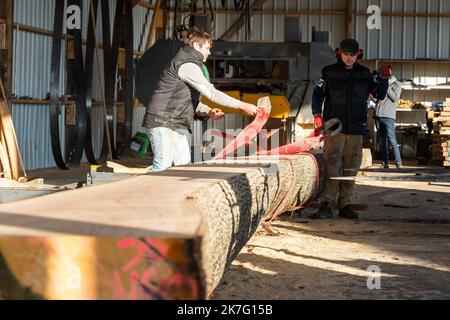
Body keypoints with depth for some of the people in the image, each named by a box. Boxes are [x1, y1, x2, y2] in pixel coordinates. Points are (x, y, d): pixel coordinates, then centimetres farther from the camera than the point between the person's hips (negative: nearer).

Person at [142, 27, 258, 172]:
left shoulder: (189, 64, 21)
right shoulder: (186, 64, -13)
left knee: (184, 164, 4)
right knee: (163, 166, -15)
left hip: (178, 126, 11)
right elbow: (211, 92, -20)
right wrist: (242, 106, -20)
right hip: (163, 122, -11)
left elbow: (189, 98, 24)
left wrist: (208, 111, 5)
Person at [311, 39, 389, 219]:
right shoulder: (329, 72, 6)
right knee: (331, 166, -10)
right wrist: (317, 114, -7)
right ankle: (326, 205, -11)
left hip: (356, 129, 3)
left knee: (351, 167, 5)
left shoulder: (364, 74, 11)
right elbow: (318, 94, 7)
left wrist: (383, 79, -5)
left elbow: (380, 95, 12)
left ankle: (345, 204, 13)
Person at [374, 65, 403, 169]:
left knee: (392, 141, -12)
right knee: (383, 141, 6)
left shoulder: (397, 84, 6)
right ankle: (385, 163, 8)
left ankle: (398, 163, -11)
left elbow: (395, 98, -7)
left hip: (388, 116, -5)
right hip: (378, 116, 5)